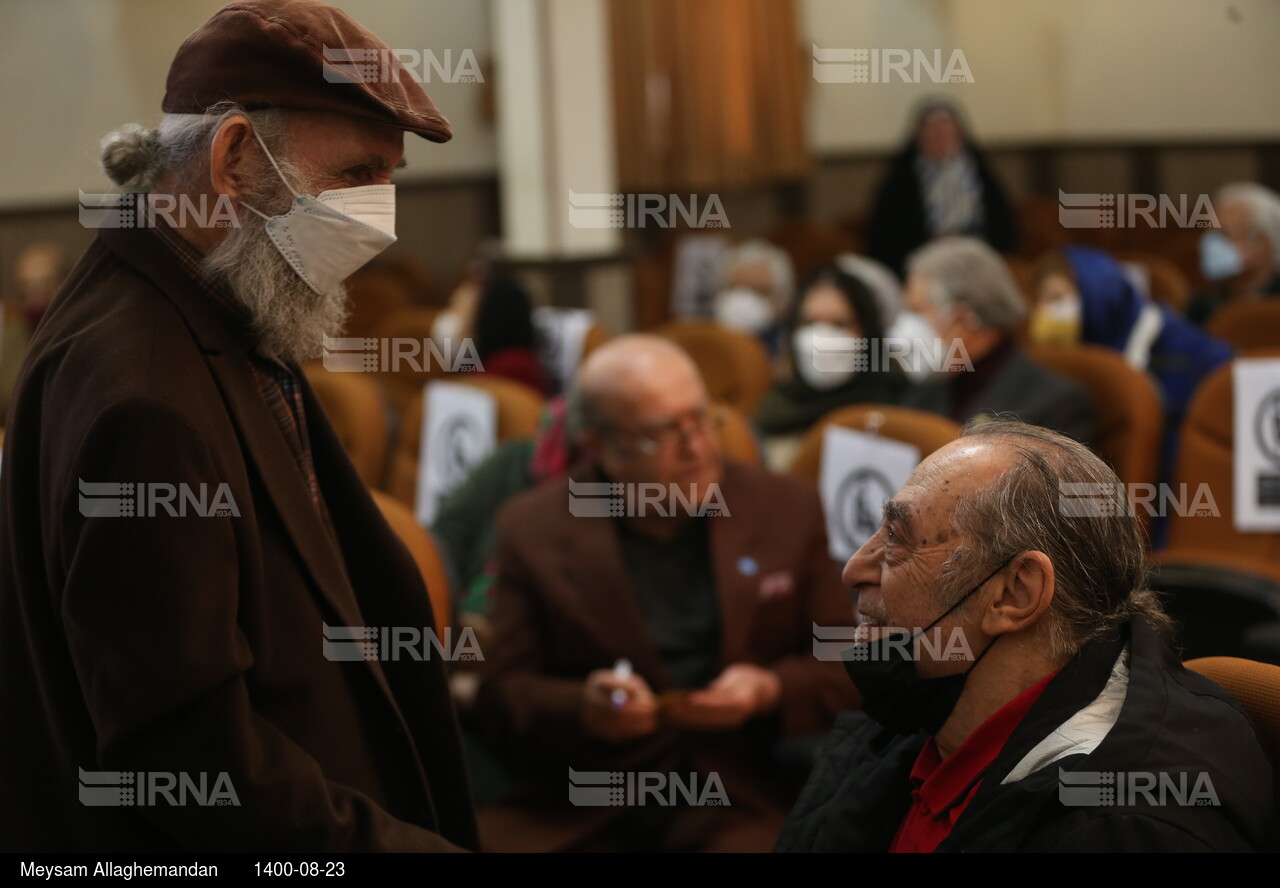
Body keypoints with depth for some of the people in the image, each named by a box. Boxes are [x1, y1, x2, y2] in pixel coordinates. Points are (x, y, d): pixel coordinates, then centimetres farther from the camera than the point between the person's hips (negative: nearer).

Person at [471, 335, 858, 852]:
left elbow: (847, 669, 12)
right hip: (577, 812, 0)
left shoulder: (788, 511, 9)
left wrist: (770, 691, -10)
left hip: (737, 805, 1)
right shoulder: (532, 528, 6)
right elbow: (499, 699, 4)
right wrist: (582, 708, -17)